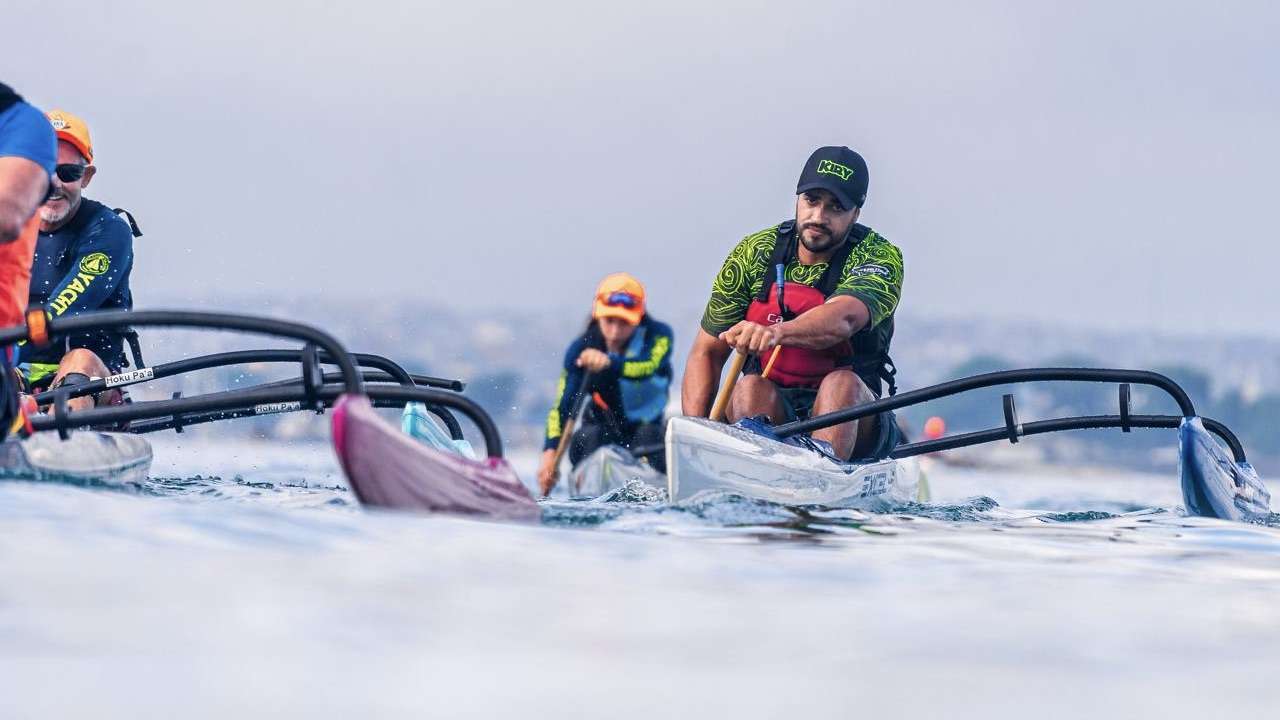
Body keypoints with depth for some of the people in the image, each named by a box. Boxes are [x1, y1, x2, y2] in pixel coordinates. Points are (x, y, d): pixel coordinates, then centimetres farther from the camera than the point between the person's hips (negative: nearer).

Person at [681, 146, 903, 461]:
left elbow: (841, 320, -33)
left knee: (842, 384, -32)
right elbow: (706, 353, 2)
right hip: (770, 409, 2)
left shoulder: (879, 257, -10)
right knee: (750, 388, -29)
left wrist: (777, 333, -54)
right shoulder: (756, 252, 0)